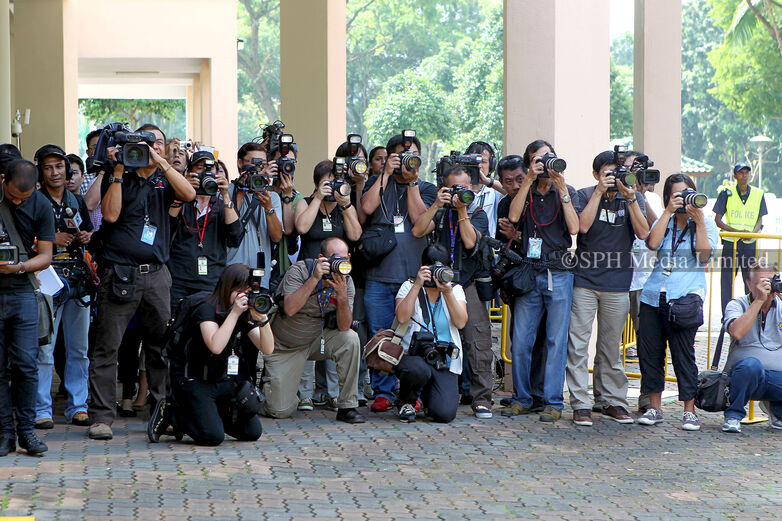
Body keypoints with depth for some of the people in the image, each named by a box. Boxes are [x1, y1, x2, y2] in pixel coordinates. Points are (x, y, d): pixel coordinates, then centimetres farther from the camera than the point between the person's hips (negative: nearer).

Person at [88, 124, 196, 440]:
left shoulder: (164, 179, 13)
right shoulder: (118, 178, 6)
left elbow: (189, 194, -7)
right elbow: (110, 214, -9)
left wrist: (161, 162, -11)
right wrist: (118, 170, -9)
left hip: (156, 273, 3)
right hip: (120, 273, -3)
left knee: (162, 344, 5)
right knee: (107, 346, -4)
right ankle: (101, 417, -1)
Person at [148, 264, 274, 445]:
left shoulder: (246, 314, 2)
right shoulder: (206, 310, -17)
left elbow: (267, 349, -7)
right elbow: (216, 346, -35)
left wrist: (262, 320, -24)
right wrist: (234, 312, -31)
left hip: (225, 381, 7)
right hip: (194, 381, -7)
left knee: (252, 432, -2)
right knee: (213, 436, -22)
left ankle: (210, 412, 19)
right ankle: (169, 412, 4)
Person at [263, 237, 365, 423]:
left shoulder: (346, 281, -9)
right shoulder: (299, 270, -18)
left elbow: (344, 327, -18)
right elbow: (290, 309, -33)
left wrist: (342, 296, -35)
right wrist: (315, 278, -35)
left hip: (317, 340, 3)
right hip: (285, 347, -3)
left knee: (350, 339, -28)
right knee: (280, 411, -10)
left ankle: (347, 406, -16)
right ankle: (270, 385, 29)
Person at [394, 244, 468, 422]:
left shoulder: (455, 290, 11)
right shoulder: (409, 287, 5)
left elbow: (460, 323, -7)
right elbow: (402, 318, -14)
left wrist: (447, 292, -15)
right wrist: (418, 285, -16)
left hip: (445, 360, 2)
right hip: (413, 354, -2)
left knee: (445, 414, -18)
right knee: (418, 370, -41)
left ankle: (428, 396, 22)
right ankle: (407, 401, -4)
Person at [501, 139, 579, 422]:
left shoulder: (567, 192, 7)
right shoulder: (527, 192, 12)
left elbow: (573, 228, -8)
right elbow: (513, 216, -8)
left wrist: (562, 189, -11)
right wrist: (529, 180, -9)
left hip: (559, 274, -2)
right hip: (529, 273, 2)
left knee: (556, 340, -1)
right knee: (520, 340, 0)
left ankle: (553, 402, 4)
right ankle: (522, 399, 12)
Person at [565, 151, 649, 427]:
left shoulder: (633, 198, 6)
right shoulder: (584, 195, 1)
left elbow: (643, 233, -7)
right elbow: (582, 225, -16)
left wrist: (629, 197, -13)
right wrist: (600, 192, -14)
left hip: (617, 282, 2)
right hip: (584, 279, -2)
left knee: (612, 346, 9)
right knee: (578, 344, -5)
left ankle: (614, 401, 18)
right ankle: (580, 404, -2)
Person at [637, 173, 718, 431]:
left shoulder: (705, 224, 10)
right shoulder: (664, 222, 17)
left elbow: (704, 255, -7)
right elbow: (652, 243, -4)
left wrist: (698, 220, -9)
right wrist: (668, 212, -4)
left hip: (685, 296, -3)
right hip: (653, 295, 4)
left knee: (683, 353, -8)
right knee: (650, 351, 2)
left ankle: (689, 411, 1)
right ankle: (654, 407, 14)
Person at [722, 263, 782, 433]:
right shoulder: (737, 305, 4)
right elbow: (737, 332, -18)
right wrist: (759, 300, -17)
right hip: (745, 374, -4)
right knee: (751, 364, -39)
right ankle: (733, 415, -17)